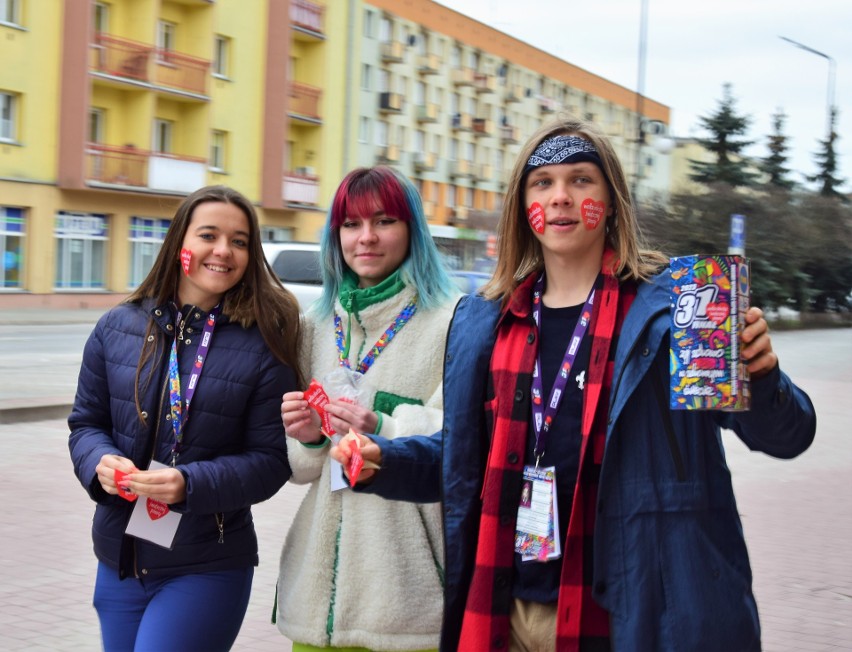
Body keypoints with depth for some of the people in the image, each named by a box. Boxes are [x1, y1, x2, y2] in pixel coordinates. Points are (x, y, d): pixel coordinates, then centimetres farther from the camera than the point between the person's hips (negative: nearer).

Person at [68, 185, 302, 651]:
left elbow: (271, 459, -9)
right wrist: (100, 461, -13)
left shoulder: (265, 345, -8)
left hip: (207, 570, -4)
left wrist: (191, 484, -23)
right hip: (119, 561, 4)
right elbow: (86, 422, 9)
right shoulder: (118, 327, 2)